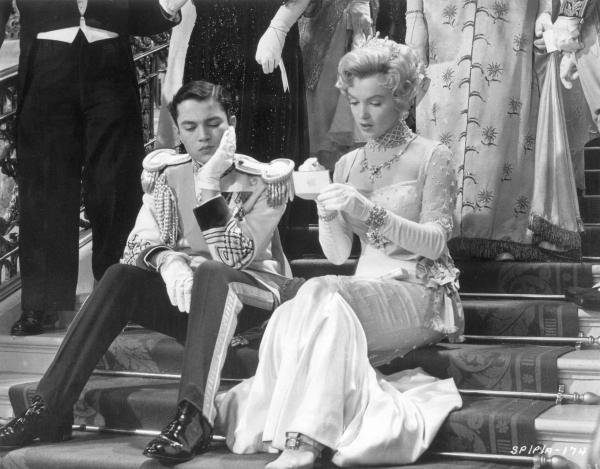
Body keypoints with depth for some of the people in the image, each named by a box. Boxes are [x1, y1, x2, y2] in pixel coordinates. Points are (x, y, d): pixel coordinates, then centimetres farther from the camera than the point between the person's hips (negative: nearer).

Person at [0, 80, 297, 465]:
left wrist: (209, 184, -23)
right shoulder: (166, 175, 6)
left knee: (210, 272, -36)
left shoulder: (263, 180, -6)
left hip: (252, 293, -3)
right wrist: (167, 261, -27)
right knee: (121, 276, -23)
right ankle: (49, 408, -27)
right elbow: (140, 243, -4)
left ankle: (193, 418, -48)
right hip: (185, 297, 4)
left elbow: (236, 256, -17)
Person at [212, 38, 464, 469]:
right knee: (290, 317, -29)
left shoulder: (432, 157, 2)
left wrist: (371, 213, -22)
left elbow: (436, 241, -9)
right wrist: (327, 214, -12)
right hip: (367, 286, 5)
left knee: (321, 294, -34)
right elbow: (337, 254, 11)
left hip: (422, 291, -5)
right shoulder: (347, 165, 17)